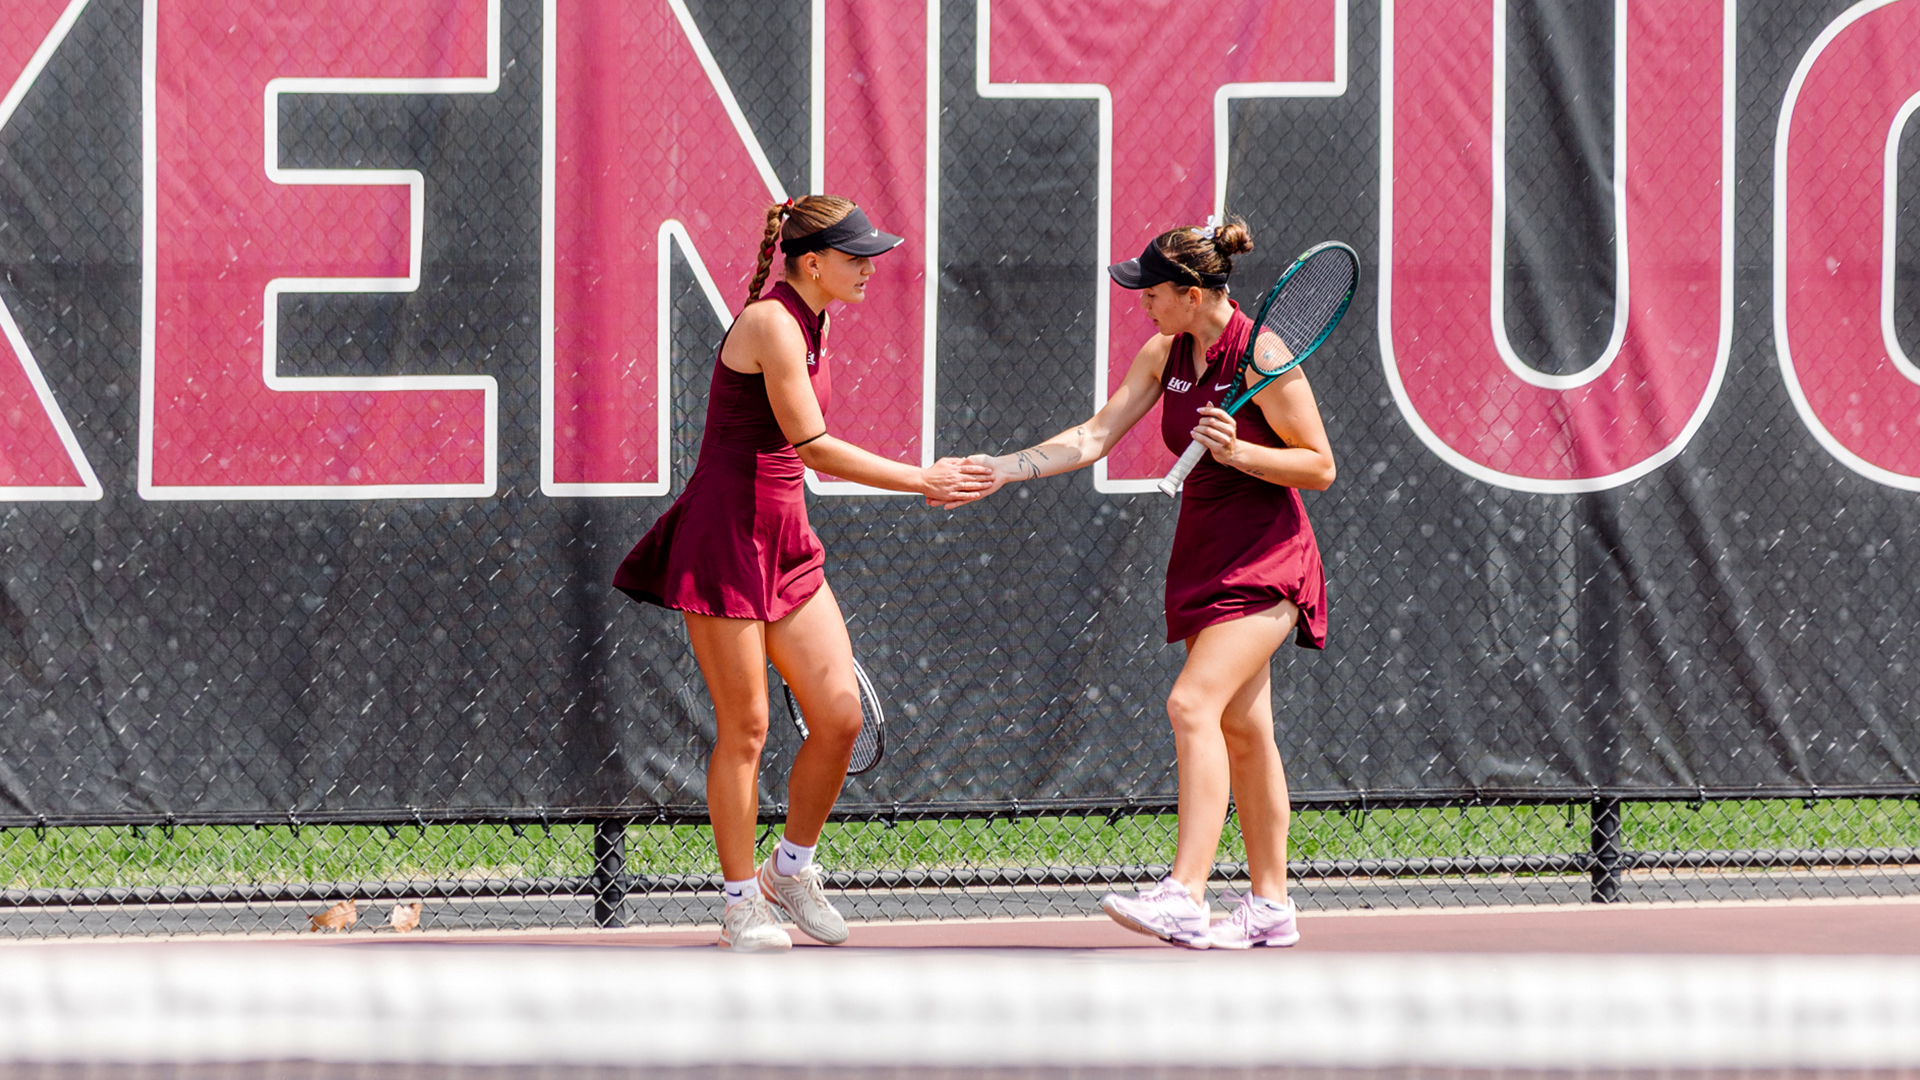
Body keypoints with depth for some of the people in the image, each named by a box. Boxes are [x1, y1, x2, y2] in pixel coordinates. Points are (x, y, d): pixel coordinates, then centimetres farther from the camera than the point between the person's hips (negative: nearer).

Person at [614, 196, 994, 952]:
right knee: (744, 728, -2)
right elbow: (813, 447, -19)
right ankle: (741, 904, 9)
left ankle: (792, 869, 21)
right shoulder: (772, 324, -17)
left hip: (784, 541, 8)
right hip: (723, 539, -8)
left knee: (840, 717, 2)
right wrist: (922, 482, -16)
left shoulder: (813, 325, 11)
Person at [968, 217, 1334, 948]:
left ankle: (1184, 897, -30)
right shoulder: (1165, 354, 5)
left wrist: (1238, 451, -26)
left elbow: (1320, 467, -12)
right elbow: (1095, 436, 7)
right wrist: (997, 471, -1)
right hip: (1203, 553, 8)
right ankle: (1269, 907, 17)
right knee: (1241, 725, 11)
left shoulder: (1263, 355, -16)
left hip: (1265, 560, -8)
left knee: (1194, 703, -21)